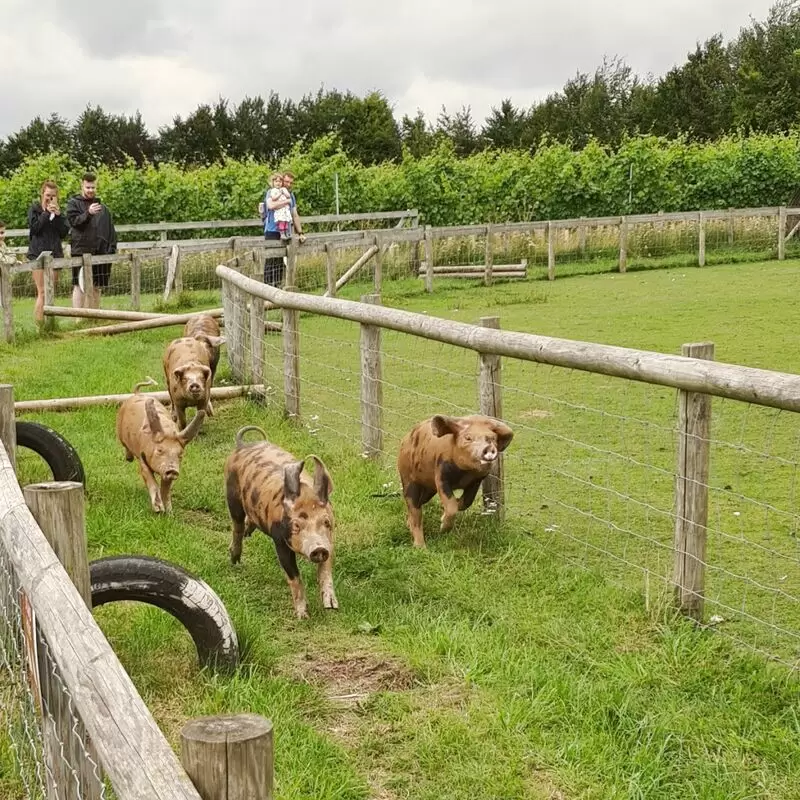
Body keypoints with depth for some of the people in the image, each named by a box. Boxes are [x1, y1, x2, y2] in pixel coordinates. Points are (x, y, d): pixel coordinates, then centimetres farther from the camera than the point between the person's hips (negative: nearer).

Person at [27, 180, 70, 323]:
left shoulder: (59, 211, 14)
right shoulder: (34, 209, 4)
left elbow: (64, 232, 4)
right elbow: (34, 227, -10)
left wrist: (58, 215, -7)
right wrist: (46, 213, -12)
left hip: (55, 253, 4)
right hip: (38, 254, -4)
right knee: (42, 292, -13)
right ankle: (38, 323, -15)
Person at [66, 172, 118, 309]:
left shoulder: (103, 208, 17)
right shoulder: (74, 203, 5)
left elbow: (111, 231, 17)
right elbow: (74, 221, -12)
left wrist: (112, 249, 7)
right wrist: (88, 213, -27)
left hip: (100, 253, 4)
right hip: (81, 252, -4)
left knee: (96, 288, 8)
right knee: (79, 286, -8)